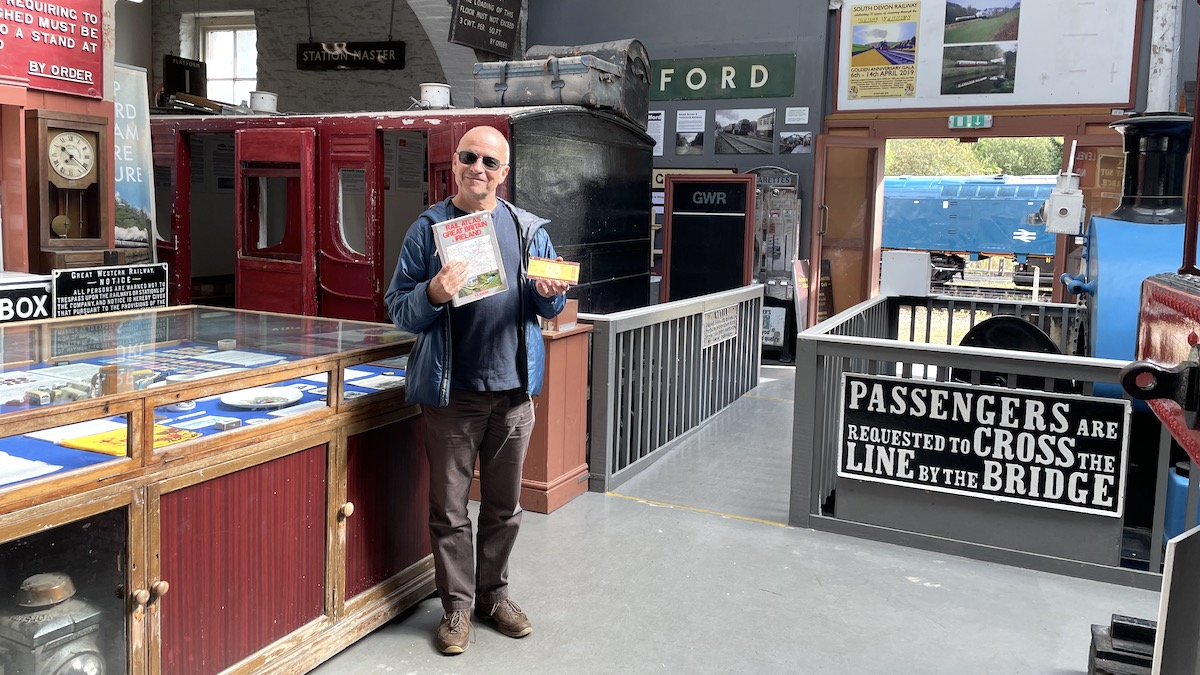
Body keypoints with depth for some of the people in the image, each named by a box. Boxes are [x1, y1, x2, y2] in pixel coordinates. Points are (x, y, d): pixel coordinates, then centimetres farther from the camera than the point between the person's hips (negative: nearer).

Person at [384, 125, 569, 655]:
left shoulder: (529, 230, 7)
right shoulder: (428, 228, 0)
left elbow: (550, 309, 13)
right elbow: (398, 309, -2)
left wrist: (550, 293, -10)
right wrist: (433, 294, -23)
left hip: (513, 390, 2)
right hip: (451, 391, -2)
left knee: (503, 505, 13)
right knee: (450, 507, 6)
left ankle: (493, 594, 31)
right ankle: (457, 605, 22)